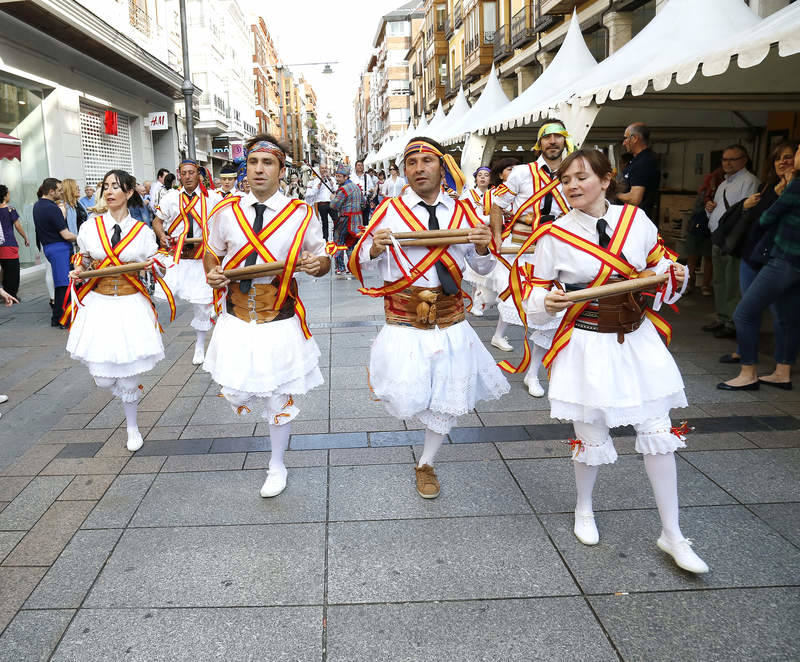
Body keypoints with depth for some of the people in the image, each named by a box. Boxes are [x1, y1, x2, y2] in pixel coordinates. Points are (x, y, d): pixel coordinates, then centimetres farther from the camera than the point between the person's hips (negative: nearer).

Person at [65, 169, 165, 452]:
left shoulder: (142, 231, 0)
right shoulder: (90, 227, 2)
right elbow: (83, 260, 15)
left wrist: (153, 265, -16)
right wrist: (77, 273, -6)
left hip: (132, 305, -1)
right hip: (98, 305, 1)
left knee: (129, 374, 3)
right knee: (103, 378, -1)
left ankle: (132, 427, 26)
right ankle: (128, 390, 38)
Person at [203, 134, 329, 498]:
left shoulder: (301, 214, -7)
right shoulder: (226, 211, 0)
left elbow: (323, 260, 3)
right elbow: (212, 252, 14)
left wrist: (317, 264, -21)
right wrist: (212, 273, -7)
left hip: (280, 324, -2)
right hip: (236, 321, 2)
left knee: (279, 399, 11)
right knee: (236, 394, 7)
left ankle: (277, 466, 34)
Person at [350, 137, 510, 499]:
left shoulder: (462, 212, 2)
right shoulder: (390, 211, -6)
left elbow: (483, 268, 10)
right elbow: (359, 263, -2)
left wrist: (483, 247, -12)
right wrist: (374, 248, -24)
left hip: (450, 322, 3)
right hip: (404, 323, -3)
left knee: (445, 402, 13)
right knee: (407, 404, -9)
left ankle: (426, 464, 38)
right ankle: (408, 391, 31)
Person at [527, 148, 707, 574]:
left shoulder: (635, 218, -1)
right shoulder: (554, 236, -9)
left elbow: (658, 261, 15)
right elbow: (536, 300, -5)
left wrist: (673, 272, -6)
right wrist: (548, 304, -26)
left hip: (638, 340, 3)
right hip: (588, 346, -3)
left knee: (658, 432, 6)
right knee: (591, 434, 8)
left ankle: (671, 534, 21)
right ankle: (583, 508, 39)